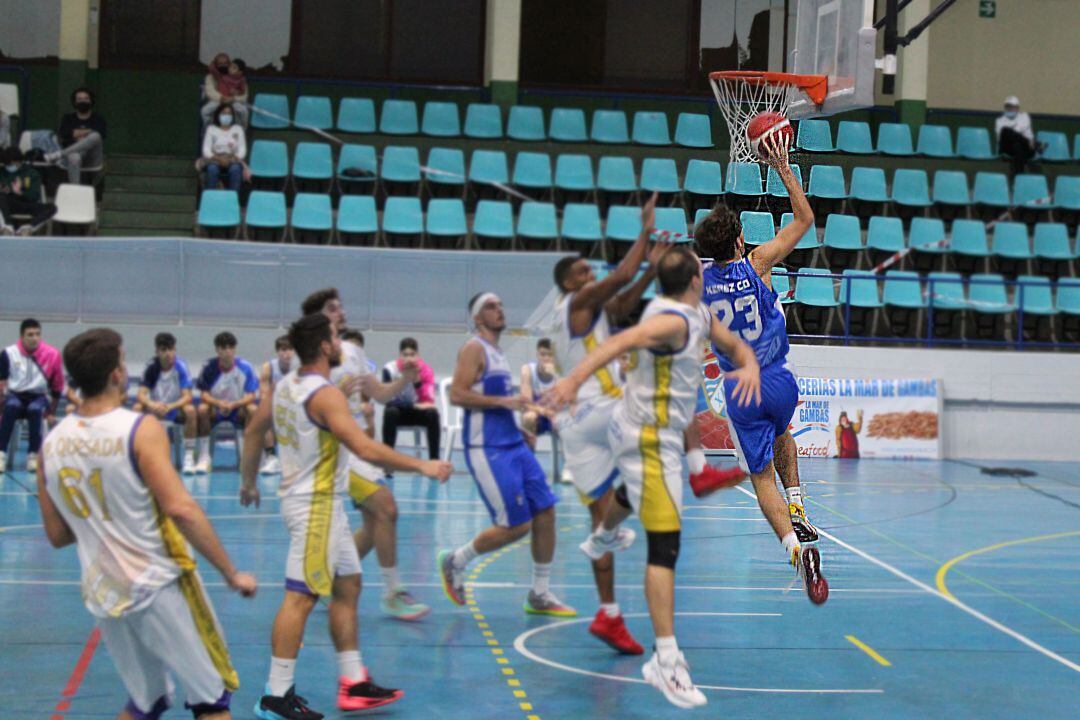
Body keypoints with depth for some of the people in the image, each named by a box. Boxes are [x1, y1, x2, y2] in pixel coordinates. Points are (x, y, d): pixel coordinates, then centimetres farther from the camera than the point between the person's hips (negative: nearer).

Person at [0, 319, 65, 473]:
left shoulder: (52, 354, -6)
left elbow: (57, 386, 4)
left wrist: (52, 412, 9)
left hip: (39, 396, 0)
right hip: (15, 395, 0)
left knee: (35, 409, -36)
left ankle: (33, 454, -27)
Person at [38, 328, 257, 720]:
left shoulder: (52, 443, 3)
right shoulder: (141, 429, -14)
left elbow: (57, 535, 9)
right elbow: (180, 508, -23)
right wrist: (232, 574, -16)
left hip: (103, 596, 6)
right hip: (159, 585, -6)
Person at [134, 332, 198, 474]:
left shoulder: (181, 366, -17)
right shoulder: (151, 367, -11)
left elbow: (187, 397, -23)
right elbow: (141, 394, -17)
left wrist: (170, 406, -41)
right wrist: (151, 404, -40)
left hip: (176, 410, -2)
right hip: (156, 409, 2)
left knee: (190, 410, -34)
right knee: (137, 408, -27)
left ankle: (189, 457, -25)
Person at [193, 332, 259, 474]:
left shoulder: (245, 367, -12)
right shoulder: (209, 367, -11)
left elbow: (250, 396, -13)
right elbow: (204, 395, -12)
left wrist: (233, 405, -32)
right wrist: (219, 403, -33)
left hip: (238, 410, 0)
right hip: (215, 410, 0)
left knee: (252, 409, -29)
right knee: (202, 409, -30)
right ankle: (204, 457, -21)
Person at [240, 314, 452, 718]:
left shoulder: (283, 387, 7)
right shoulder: (326, 395, -21)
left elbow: (254, 432, 18)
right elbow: (366, 449, -29)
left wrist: (249, 482, 31)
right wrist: (423, 466, -23)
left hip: (322, 503, 10)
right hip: (316, 505, -10)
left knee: (347, 586, 16)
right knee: (301, 597, -7)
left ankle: (354, 684, 20)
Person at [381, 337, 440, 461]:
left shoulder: (426, 370, -15)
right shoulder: (390, 369, -19)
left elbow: (428, 400, -24)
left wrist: (417, 381, -39)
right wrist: (413, 405, -32)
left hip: (419, 412, 1)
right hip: (400, 411, -1)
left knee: (432, 413, -30)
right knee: (390, 412, -35)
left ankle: (434, 460, -24)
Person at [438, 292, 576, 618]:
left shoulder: (497, 353, 18)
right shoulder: (474, 349, -9)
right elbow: (457, 395, -20)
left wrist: (518, 405, 19)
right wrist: (502, 401, -22)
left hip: (514, 444, 9)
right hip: (486, 450, -9)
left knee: (545, 512, 4)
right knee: (516, 526, -9)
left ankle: (540, 595, 13)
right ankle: (454, 561, 12)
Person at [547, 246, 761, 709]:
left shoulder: (698, 315, 3)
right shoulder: (673, 320, -27)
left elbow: (733, 343, 12)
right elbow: (622, 342, -42)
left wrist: (750, 366, -12)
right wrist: (574, 379, -58)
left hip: (637, 425, 11)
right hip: (650, 439, -11)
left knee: (636, 489, 41)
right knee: (665, 547, -15)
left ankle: (602, 538, 74)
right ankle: (666, 660, -19)